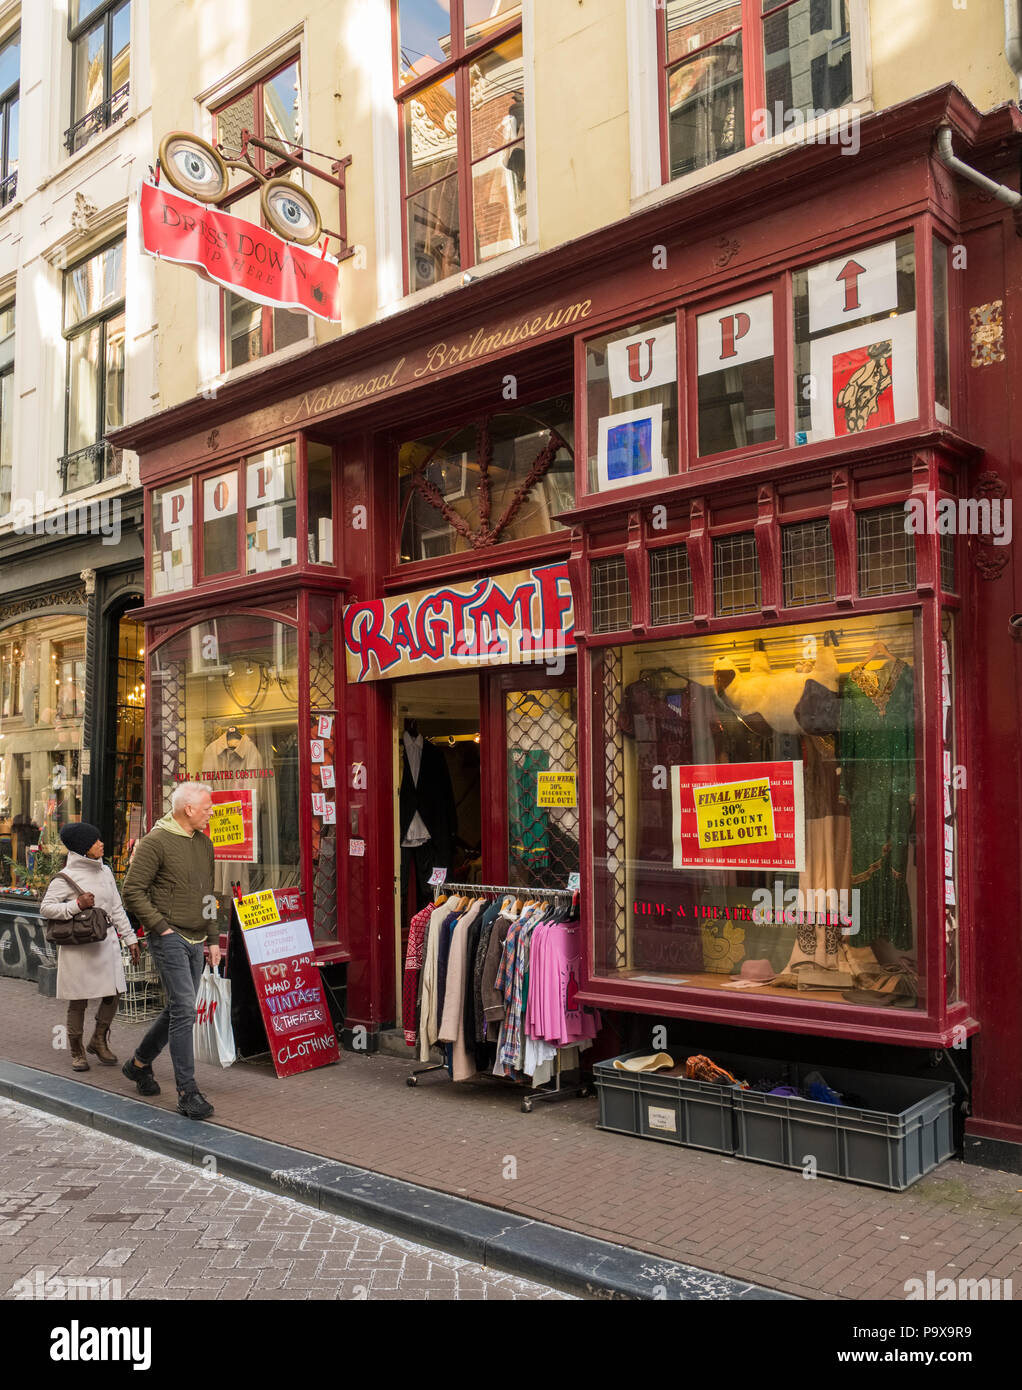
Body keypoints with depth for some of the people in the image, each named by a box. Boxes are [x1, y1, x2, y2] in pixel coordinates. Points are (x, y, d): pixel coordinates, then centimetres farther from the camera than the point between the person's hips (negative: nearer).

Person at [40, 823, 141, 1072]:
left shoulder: (104, 871, 12)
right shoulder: (66, 878, -7)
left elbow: (117, 909, 17)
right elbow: (45, 908, -8)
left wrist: (129, 938, 15)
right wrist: (76, 905, -19)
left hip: (107, 942, 5)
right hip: (79, 947, -5)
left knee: (113, 993, 3)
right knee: (79, 1001, 2)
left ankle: (99, 1041, 24)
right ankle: (77, 1051, 18)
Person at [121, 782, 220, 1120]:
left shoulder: (204, 843, 14)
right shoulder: (156, 841, -10)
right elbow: (132, 890, -11)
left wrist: (213, 938, 17)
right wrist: (161, 927, -15)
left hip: (195, 941, 8)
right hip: (169, 938, -8)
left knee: (178, 1009, 14)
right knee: (184, 1010, -11)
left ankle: (139, 1063, 35)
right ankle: (187, 1092, -6)